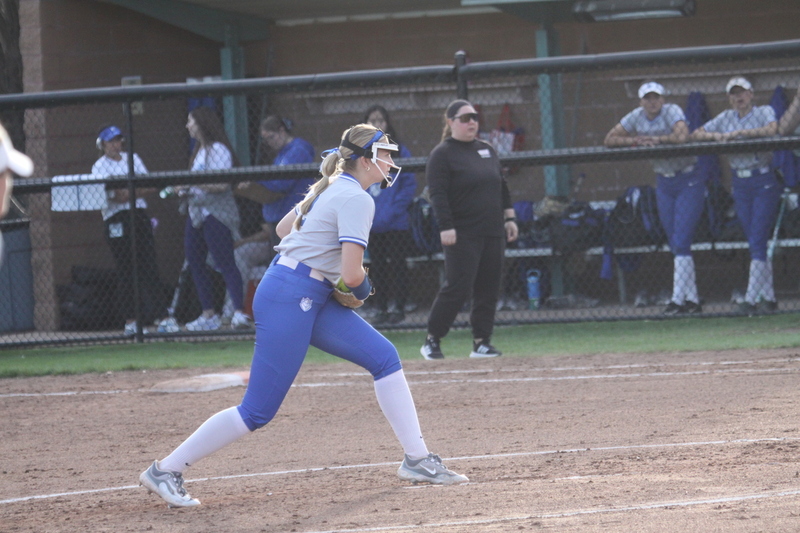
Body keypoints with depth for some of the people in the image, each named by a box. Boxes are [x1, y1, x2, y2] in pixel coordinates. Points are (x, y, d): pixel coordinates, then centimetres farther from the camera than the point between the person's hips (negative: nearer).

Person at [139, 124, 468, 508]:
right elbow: (352, 275, -20)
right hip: (290, 299, -10)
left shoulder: (331, 187, 15)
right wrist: (362, 285, 2)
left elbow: (284, 227, 28)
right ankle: (165, 471, -2)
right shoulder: (356, 199, -14)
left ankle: (417, 460, 9)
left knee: (384, 357, 7)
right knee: (258, 411, -9)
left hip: (314, 300, 10)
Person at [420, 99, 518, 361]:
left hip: (493, 231, 7)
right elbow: (438, 194, -13)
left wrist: (509, 217, 15)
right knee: (458, 286, -12)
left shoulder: (487, 150, 16)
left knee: (489, 288, 4)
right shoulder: (442, 155, -5)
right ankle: (432, 340, -3)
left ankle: (481, 341, 10)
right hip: (463, 234, -7)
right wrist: (446, 228, -21)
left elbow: (502, 187, 22)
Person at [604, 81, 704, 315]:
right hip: (664, 183, 6)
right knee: (676, 245, 6)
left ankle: (678, 299, -14)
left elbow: (682, 136, -34)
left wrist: (656, 139, -19)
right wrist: (635, 140, -13)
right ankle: (692, 300, 10)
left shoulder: (672, 112, -15)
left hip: (689, 181, -6)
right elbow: (609, 140, 2)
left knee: (681, 242, -13)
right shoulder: (636, 117, 1)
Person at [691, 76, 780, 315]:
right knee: (754, 242, 5)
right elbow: (696, 134, 9)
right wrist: (716, 136, -10)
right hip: (740, 184, 5)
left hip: (764, 181, -5)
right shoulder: (726, 118, 12)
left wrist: (738, 132, -23)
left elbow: (771, 130, -23)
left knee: (757, 241, -12)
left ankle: (751, 298, -15)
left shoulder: (764, 112, -1)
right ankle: (768, 297, 8)